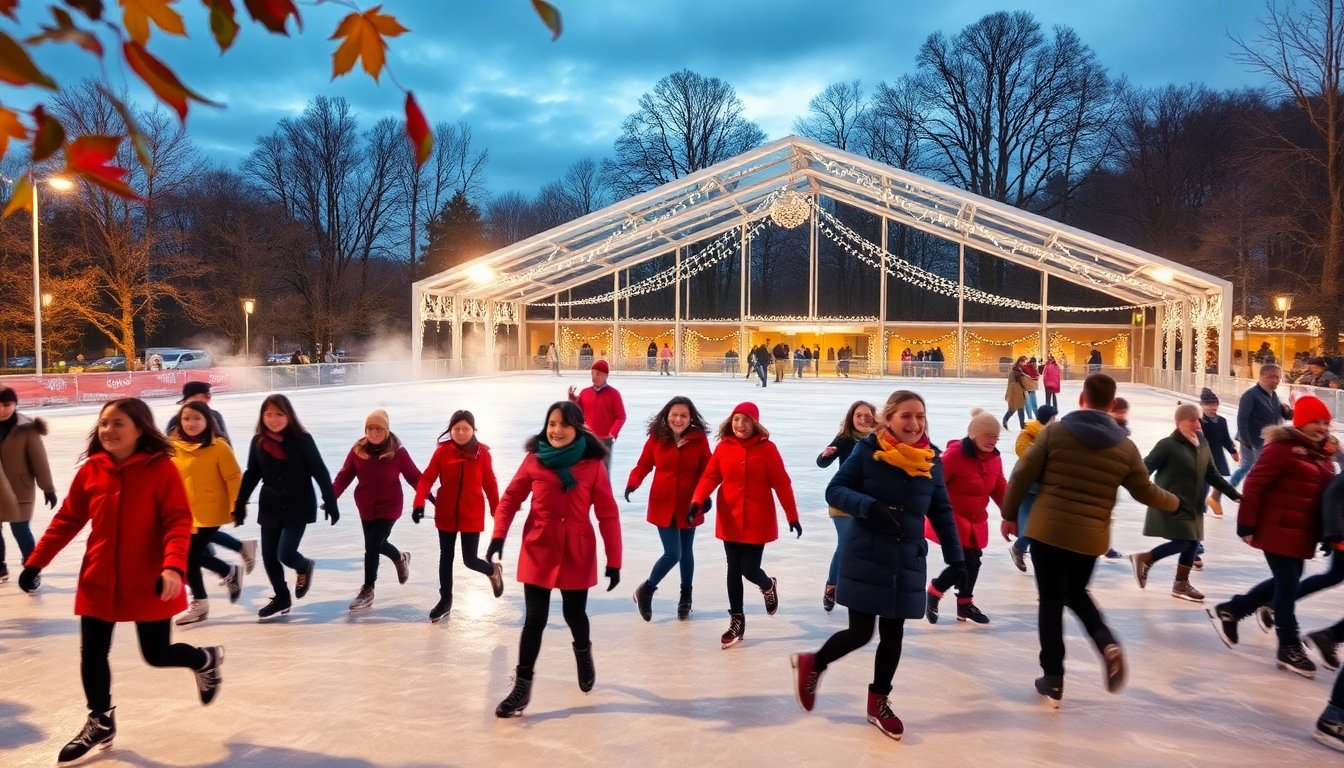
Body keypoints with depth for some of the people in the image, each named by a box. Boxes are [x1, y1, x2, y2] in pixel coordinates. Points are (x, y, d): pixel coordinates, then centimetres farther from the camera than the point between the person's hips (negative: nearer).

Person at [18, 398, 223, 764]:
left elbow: (178, 522, -18)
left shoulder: (161, 469, -15)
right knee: (91, 655, 10)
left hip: (148, 583, -4)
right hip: (98, 582, 5)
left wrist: (173, 567, -31)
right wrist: (36, 561, 8)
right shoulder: (90, 470, -1)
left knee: (157, 654, 4)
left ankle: (206, 659, 38)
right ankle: (100, 723, 33)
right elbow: (67, 520, 8)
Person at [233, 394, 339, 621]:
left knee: (285, 554, -10)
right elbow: (251, 475, 8)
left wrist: (330, 503, -8)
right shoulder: (258, 442, -1)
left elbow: (320, 473, -9)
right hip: (270, 508, 5)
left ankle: (304, 568, 25)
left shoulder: (302, 440, -13)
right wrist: (239, 505, 9)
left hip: (299, 507, -5)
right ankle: (281, 599, 26)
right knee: (268, 556, 6)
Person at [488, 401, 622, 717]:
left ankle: (583, 652, 47)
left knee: (574, 613, 13)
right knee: (534, 618, 1)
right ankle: (522, 686, 15)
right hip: (538, 550, 1)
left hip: (577, 553, 0)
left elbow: (608, 515, -8)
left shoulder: (592, 464, -10)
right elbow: (510, 499, 1)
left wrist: (614, 561, -8)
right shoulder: (534, 459, -6)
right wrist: (498, 536, -12)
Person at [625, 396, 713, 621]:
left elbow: (706, 471, -5)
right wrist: (633, 483, -18)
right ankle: (646, 590, 19)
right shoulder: (656, 438, -7)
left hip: (689, 506, 1)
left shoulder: (699, 439, -8)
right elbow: (643, 465, -1)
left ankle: (685, 598, 36)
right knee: (673, 554, -7)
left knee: (686, 552, 16)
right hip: (663, 505, -1)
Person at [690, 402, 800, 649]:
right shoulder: (723, 447, -2)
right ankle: (736, 620, 25)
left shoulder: (767, 448, -10)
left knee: (749, 569, -2)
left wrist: (792, 516, -2)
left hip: (757, 521, -3)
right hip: (730, 521, 3)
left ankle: (768, 586, 36)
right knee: (733, 570, 10)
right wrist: (697, 501, -22)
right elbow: (710, 477, -5)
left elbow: (781, 484, -6)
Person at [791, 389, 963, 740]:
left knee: (892, 635, 12)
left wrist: (954, 557, 4)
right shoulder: (868, 451, -11)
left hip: (907, 562, 4)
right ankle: (811, 665, 27)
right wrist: (869, 506, -26)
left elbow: (942, 512, 8)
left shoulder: (931, 460, 1)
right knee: (860, 633, -3)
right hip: (865, 559, -4)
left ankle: (878, 704, 32)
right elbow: (835, 491, -9)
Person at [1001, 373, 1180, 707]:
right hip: (1090, 537, 3)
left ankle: (1053, 680, 11)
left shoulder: (1056, 431, -6)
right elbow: (1145, 491, 12)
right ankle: (1108, 644, 2)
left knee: (1051, 601, 7)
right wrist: (1174, 503, 34)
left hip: (1047, 530, -3)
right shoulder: (1125, 446, 2)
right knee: (1075, 592, 26)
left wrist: (1009, 514, 7)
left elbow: (1023, 474, -5)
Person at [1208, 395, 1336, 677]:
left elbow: (1328, 491, 18)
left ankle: (1229, 611, 30)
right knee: (1288, 584, -1)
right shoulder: (1282, 447, -16)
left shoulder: (1322, 453, 11)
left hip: (1302, 533, 9)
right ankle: (1289, 648, 12)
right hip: (1278, 529, -9)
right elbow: (1254, 485, -18)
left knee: (1287, 581, 16)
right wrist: (1246, 525, -18)